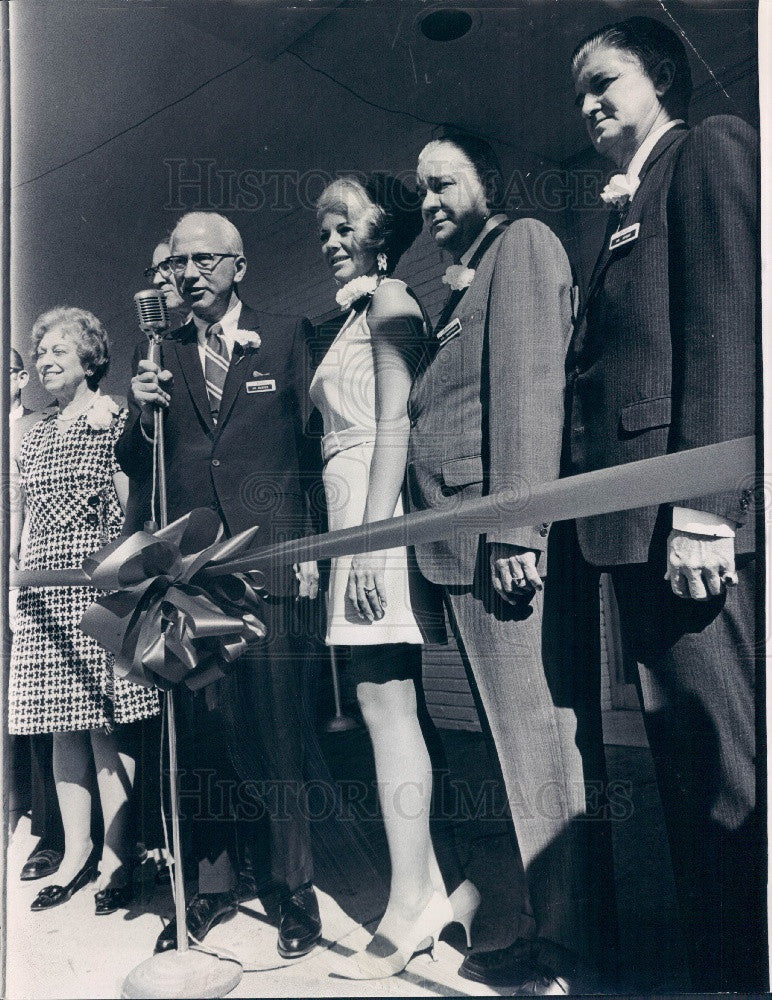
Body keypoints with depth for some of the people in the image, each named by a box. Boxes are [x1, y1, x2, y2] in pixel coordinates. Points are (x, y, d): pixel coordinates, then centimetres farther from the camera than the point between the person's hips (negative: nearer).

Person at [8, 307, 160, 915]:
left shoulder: (113, 418, 0)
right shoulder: (35, 435, 18)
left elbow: (131, 508, -4)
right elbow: (32, 518, 21)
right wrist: (17, 581, 16)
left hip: (96, 580, -6)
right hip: (43, 589, 6)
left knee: (107, 721, -4)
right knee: (63, 726, 9)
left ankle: (117, 858, 7)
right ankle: (77, 852, 20)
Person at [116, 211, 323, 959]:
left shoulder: (284, 350, 8)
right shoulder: (161, 358, 14)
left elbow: (311, 452, 5)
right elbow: (135, 469, 12)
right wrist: (142, 413, -8)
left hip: (266, 563, -2)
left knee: (275, 730, -1)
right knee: (202, 733, 9)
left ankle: (295, 889, 16)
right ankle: (212, 886, 24)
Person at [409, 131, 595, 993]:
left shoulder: (522, 243, 1)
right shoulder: (459, 286, 27)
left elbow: (529, 386, -13)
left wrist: (515, 531, -20)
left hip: (499, 544, -9)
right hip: (457, 550, 9)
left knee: (536, 741, -5)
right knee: (518, 741, 12)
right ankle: (549, 924, 22)